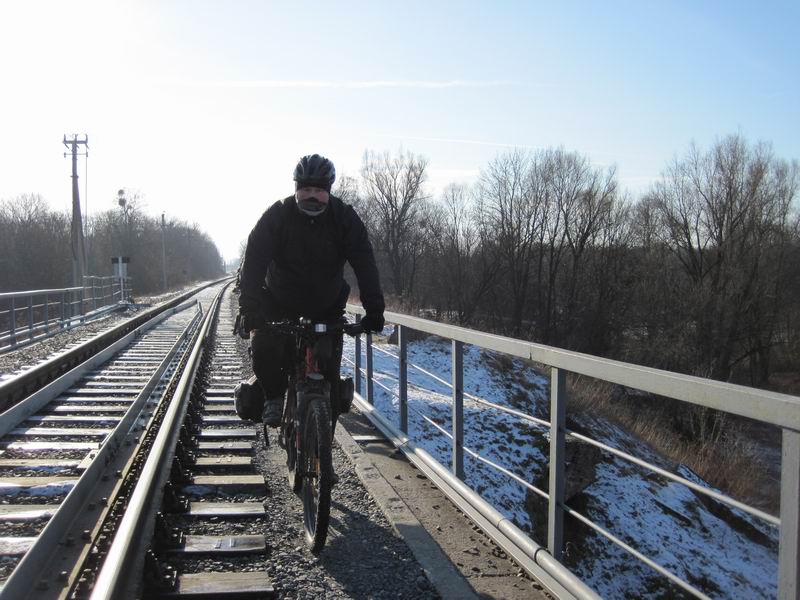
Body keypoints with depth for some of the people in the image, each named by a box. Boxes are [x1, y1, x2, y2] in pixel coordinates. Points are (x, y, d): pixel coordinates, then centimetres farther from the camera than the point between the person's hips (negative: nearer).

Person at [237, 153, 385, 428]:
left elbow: (364, 264, -19)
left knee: (329, 369, -6)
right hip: (279, 303, 0)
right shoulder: (276, 216, -18)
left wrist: (374, 309, -30)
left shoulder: (344, 217, -15)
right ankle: (274, 396, 6)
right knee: (264, 349, -22)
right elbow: (254, 262, -23)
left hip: (326, 305, 1)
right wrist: (248, 309, -35)